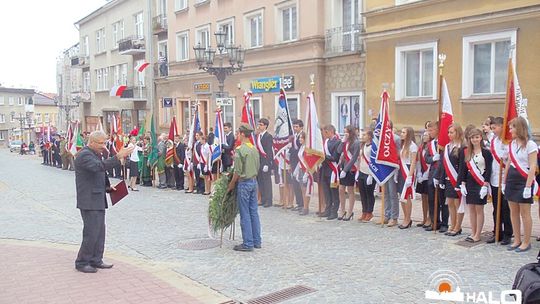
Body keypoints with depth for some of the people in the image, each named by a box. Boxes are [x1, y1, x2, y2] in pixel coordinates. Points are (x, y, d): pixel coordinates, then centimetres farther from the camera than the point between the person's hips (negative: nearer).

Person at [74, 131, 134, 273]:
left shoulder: (95, 154, 17)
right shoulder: (84, 155, -15)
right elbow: (99, 166, -33)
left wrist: (107, 187, 13)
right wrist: (118, 157, -37)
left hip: (98, 200, 10)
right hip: (89, 201, -10)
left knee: (99, 232, 14)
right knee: (91, 233, -5)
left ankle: (96, 260, 24)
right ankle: (81, 263, 8)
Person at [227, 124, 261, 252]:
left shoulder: (240, 149, -16)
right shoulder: (255, 149, 8)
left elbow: (237, 171, -16)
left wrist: (231, 184, -5)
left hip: (244, 183, -8)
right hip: (254, 181, 8)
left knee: (245, 214, -2)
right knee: (254, 212, 12)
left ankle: (248, 243, 3)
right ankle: (256, 241, 18)